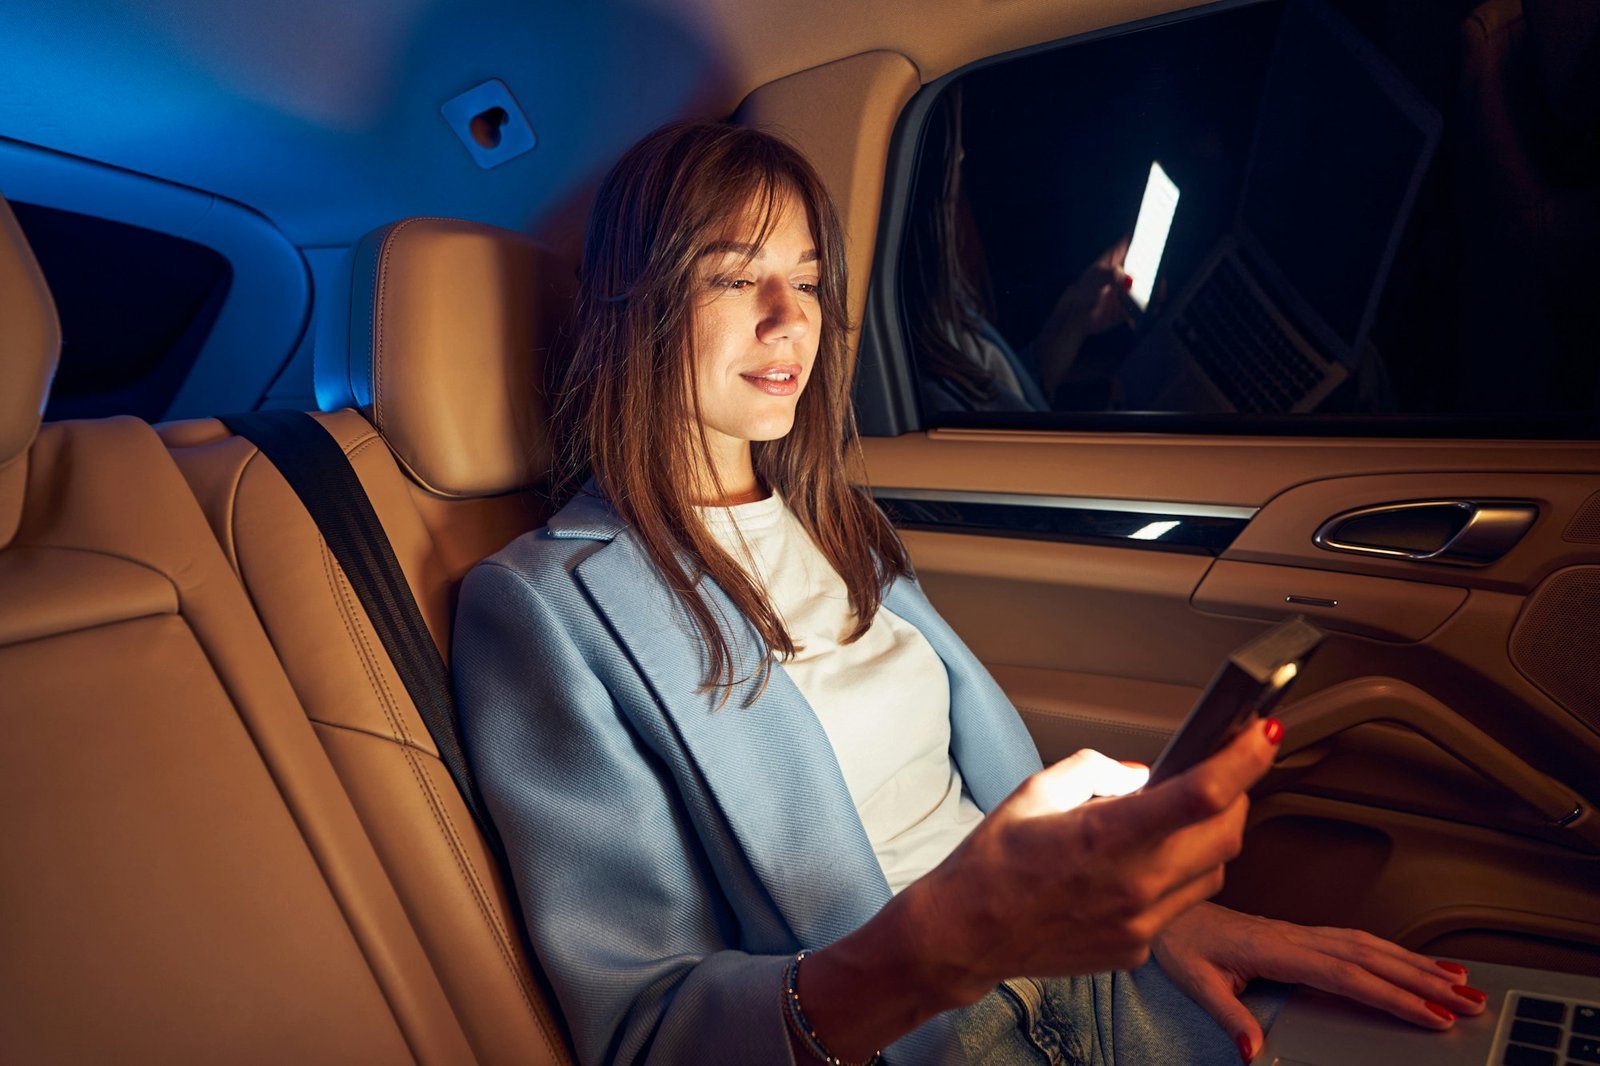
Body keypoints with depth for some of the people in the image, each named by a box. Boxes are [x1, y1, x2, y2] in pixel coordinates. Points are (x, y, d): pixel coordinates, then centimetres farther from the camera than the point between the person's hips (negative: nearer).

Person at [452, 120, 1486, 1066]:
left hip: (1090, 976, 5)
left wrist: (1160, 897, -5)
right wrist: (952, 937, -33)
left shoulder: (835, 522, 10)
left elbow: (997, 774, 13)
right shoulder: (542, 604, -12)